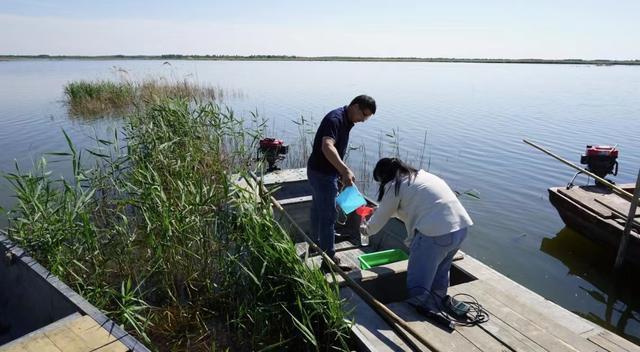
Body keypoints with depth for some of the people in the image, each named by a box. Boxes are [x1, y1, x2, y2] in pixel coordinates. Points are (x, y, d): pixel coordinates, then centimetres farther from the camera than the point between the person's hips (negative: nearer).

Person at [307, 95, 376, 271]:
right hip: (322, 173, -10)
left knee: (319, 209, 23)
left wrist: (343, 172, 24)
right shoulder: (335, 119, -23)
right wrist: (345, 170, -48)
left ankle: (317, 242, 42)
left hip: (324, 172, 10)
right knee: (328, 215, -5)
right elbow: (327, 147, -39)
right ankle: (329, 259, 3)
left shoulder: (346, 121, 8)